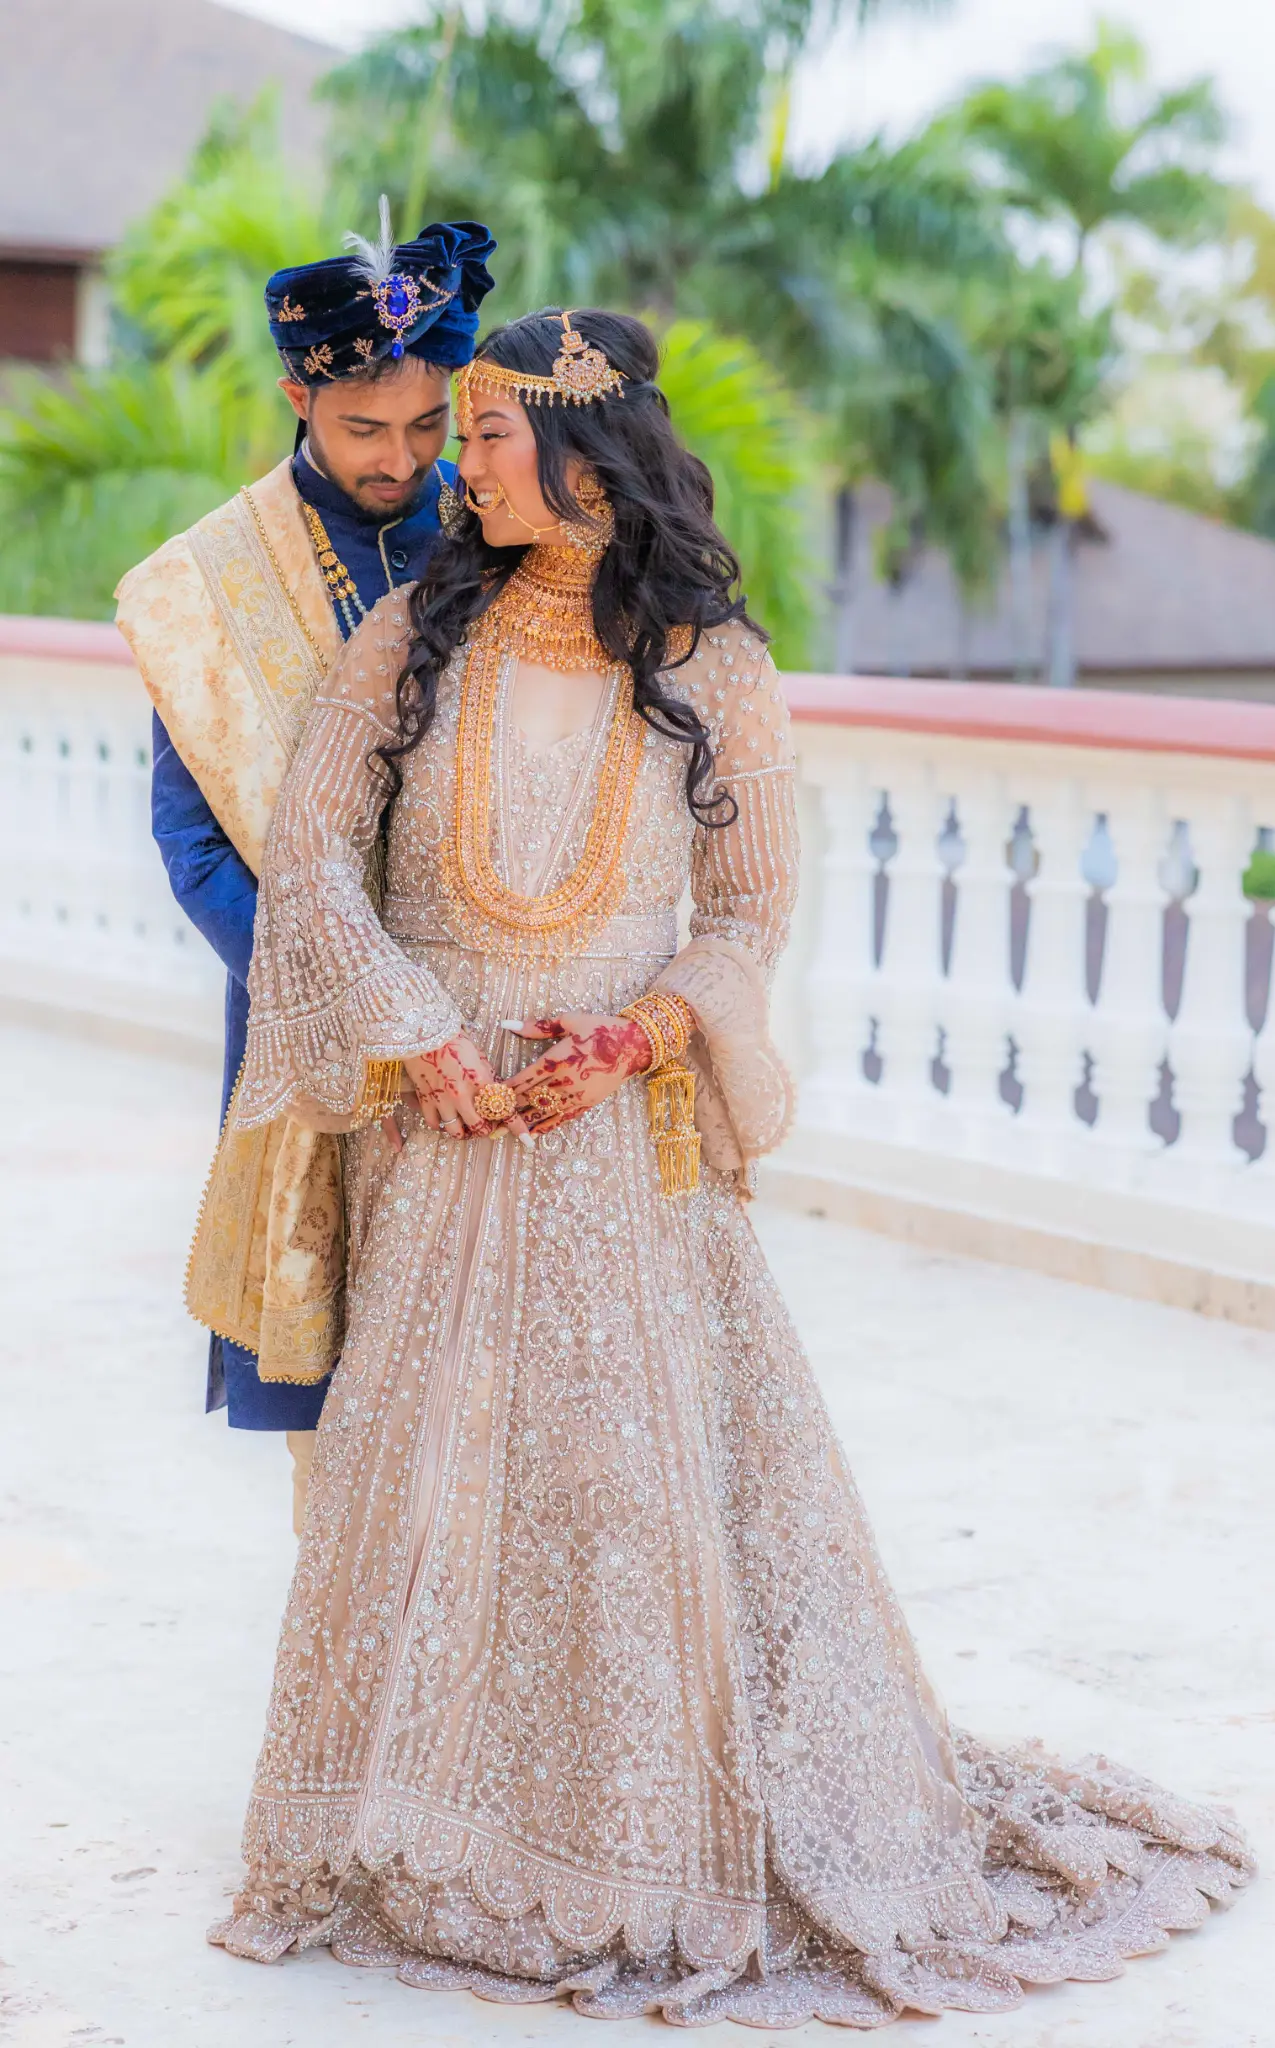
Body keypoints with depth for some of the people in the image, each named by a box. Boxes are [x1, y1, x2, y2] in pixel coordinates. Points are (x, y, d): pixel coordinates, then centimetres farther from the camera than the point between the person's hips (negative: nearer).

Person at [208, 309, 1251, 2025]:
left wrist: (634, 1034, -14)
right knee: (430, 1445, 3)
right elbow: (311, 846, 0)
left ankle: (662, 1828, 13)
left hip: (623, 1115, -1)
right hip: (444, 1108, 2)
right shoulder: (421, 635, 3)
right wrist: (418, 1040, -10)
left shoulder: (709, 665, 0)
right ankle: (429, 1832, 16)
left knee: (644, 1443, -1)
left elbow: (753, 904, 3)